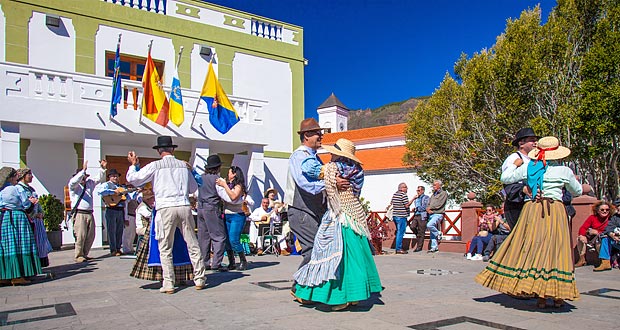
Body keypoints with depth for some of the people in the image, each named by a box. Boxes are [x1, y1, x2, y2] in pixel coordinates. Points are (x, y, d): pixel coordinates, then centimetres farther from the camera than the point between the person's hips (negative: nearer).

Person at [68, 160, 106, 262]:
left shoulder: (89, 183, 18)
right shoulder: (73, 185, 0)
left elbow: (98, 179, 25)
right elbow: (74, 181, -21)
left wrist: (102, 168, 11)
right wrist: (83, 170, -29)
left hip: (89, 214, 7)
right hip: (79, 214, -6)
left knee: (91, 236, 6)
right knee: (81, 236, -9)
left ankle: (85, 254, 17)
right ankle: (78, 256, 0)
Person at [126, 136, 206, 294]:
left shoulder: (155, 166, 3)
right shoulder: (184, 165, 12)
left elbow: (133, 179, 8)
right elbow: (194, 187, 21)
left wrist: (133, 164, 25)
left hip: (165, 209, -2)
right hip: (184, 206, 3)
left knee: (165, 249, 6)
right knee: (192, 244, 9)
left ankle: (168, 284, 4)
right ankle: (199, 280, 13)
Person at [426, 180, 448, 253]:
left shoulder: (443, 193, -1)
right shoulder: (433, 195, 23)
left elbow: (439, 204, -12)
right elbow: (428, 204, 18)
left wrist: (430, 207, -5)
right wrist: (428, 209, -4)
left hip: (438, 214, -7)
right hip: (431, 214, 7)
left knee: (429, 225, -29)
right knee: (432, 233, 5)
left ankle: (438, 233, -4)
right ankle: (434, 247, 10)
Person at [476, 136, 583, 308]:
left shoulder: (527, 168, 3)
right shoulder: (564, 171, 3)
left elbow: (505, 178, 12)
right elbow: (577, 192, 17)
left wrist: (515, 164, 28)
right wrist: (573, 179, 38)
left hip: (532, 211, 1)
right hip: (555, 211, -1)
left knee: (533, 250, 3)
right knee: (556, 251, 4)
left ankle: (540, 297, 5)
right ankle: (558, 296, 9)